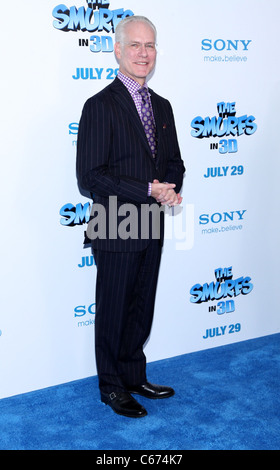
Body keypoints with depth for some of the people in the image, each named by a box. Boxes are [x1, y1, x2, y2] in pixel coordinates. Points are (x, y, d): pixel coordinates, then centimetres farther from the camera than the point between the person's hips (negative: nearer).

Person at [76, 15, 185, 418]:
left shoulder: (162, 106, 11)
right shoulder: (100, 106, -12)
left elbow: (174, 162, 18)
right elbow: (90, 177, -18)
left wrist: (170, 189, -5)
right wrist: (149, 191, -20)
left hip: (152, 230, 7)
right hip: (117, 231, -6)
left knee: (141, 310, 18)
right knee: (113, 312, 8)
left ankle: (134, 377, 35)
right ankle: (112, 387, 26)